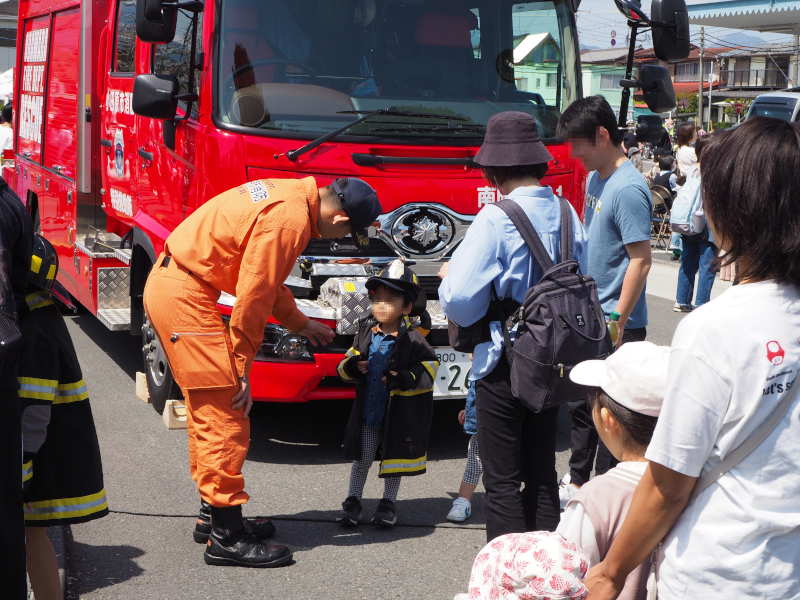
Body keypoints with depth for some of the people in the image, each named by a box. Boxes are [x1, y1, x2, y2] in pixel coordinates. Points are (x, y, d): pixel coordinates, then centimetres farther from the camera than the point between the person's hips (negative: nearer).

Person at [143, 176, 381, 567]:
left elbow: (264, 276, 25)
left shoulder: (290, 195, 12)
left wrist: (301, 323, 32)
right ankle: (227, 538, -2)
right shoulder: (290, 220, -19)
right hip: (184, 296, -11)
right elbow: (254, 296, -19)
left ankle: (214, 513, 28)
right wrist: (241, 368, -10)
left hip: (168, 283, 11)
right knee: (225, 416, -7)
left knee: (208, 410, 18)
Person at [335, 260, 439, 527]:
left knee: (394, 459, 10)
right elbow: (346, 364, 8)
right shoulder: (365, 334, 2)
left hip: (398, 415, -3)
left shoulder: (413, 340, -12)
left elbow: (429, 372, -12)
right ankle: (353, 501, 24)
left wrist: (404, 379, -26)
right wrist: (351, 367, -15)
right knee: (361, 460, 11)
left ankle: (388, 503, 26)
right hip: (367, 412, 3)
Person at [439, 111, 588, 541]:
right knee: (542, 472, 17)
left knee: (502, 479, 3)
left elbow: (459, 301, -20)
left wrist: (447, 276, 0)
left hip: (504, 363, -6)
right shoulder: (567, 214, 0)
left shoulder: (495, 220, -18)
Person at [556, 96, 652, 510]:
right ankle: (577, 482, 33)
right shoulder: (595, 178, 10)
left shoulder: (628, 189, -19)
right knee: (580, 402, 18)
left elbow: (641, 259, -21)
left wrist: (618, 322, -21)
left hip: (616, 324, -9)